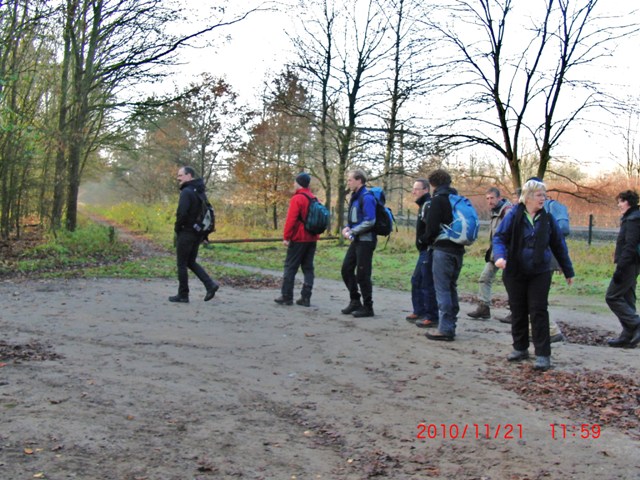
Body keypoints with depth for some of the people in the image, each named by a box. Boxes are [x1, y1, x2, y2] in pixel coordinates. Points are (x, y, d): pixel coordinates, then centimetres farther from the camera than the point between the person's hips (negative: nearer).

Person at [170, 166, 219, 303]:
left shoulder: (186, 192, -16)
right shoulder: (200, 192, 12)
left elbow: (182, 213, -25)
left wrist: (177, 228, -10)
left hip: (186, 233, -8)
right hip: (198, 233, 8)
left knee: (182, 264, 2)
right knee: (191, 262, 17)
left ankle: (183, 295, 8)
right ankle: (210, 284, 2)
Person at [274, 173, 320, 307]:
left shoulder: (297, 198, -12)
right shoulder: (314, 199, 12)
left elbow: (291, 220, -17)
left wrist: (286, 237, -13)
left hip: (299, 239, -7)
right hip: (312, 239, 7)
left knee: (290, 267, 1)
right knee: (308, 268, 8)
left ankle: (286, 297, 3)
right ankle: (306, 298, 6)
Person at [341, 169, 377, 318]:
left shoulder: (366, 197, -15)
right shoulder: (355, 197, 13)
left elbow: (370, 221, -22)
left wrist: (352, 232, -17)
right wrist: (347, 228, 2)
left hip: (366, 240, -9)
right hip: (356, 240, 9)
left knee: (362, 274, -4)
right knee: (346, 268, 11)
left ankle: (368, 307, 6)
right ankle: (355, 301, 23)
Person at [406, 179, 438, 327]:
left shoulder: (429, 206, -14)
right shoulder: (423, 205, 18)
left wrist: (423, 241, -17)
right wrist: (421, 243, 14)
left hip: (429, 251, -11)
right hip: (424, 251, 11)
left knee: (428, 284, -8)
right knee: (416, 281, 18)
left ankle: (432, 317, -2)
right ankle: (419, 312, 27)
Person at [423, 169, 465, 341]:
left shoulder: (438, 199, -9)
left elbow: (431, 225, -13)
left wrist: (427, 241, 5)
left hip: (443, 249, -8)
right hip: (458, 249, 8)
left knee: (442, 289, -6)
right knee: (451, 288, 15)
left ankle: (445, 329, -7)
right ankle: (450, 325, 20)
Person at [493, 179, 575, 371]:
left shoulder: (547, 219, 2)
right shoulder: (514, 216, -5)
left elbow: (559, 246, 9)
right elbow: (500, 237, -6)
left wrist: (568, 271, 15)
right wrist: (500, 256, -26)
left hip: (540, 273, 0)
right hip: (515, 272, 0)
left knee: (539, 312, -4)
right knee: (518, 311, 10)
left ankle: (543, 355, -1)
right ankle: (520, 348, 25)